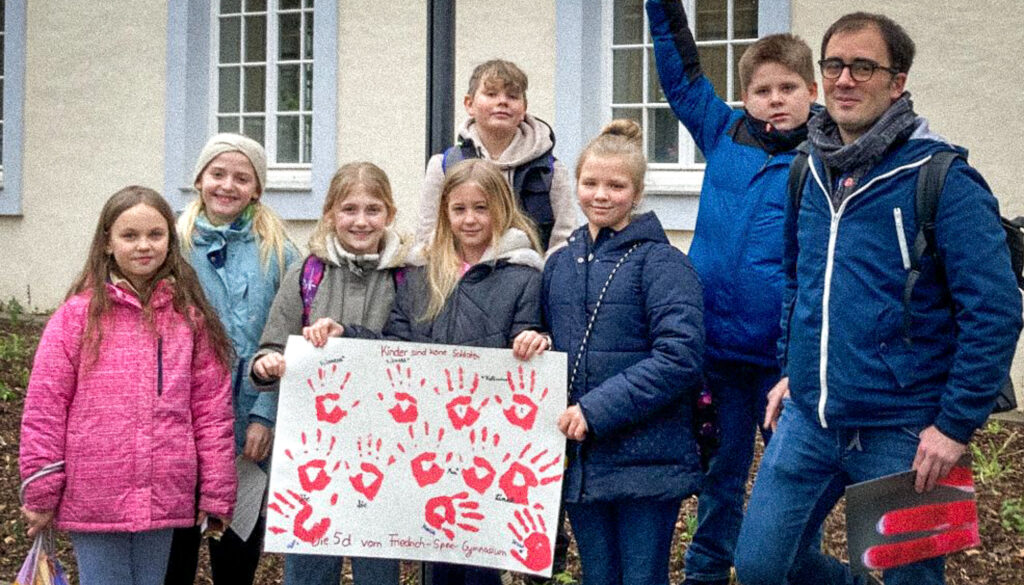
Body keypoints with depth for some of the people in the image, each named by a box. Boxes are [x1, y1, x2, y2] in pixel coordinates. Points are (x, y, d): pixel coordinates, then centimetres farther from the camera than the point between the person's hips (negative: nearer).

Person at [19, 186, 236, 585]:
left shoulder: (190, 317, 4)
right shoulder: (78, 315, -3)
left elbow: (212, 409, 5)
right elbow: (44, 410, -2)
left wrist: (217, 495, 3)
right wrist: (41, 494, -3)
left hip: (164, 502, 2)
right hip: (92, 502, -2)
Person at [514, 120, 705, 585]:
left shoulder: (660, 263, -7)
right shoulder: (560, 264, 13)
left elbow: (680, 357, -16)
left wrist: (597, 410, -19)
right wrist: (537, 343, 0)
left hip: (646, 460, -5)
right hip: (579, 460, 6)